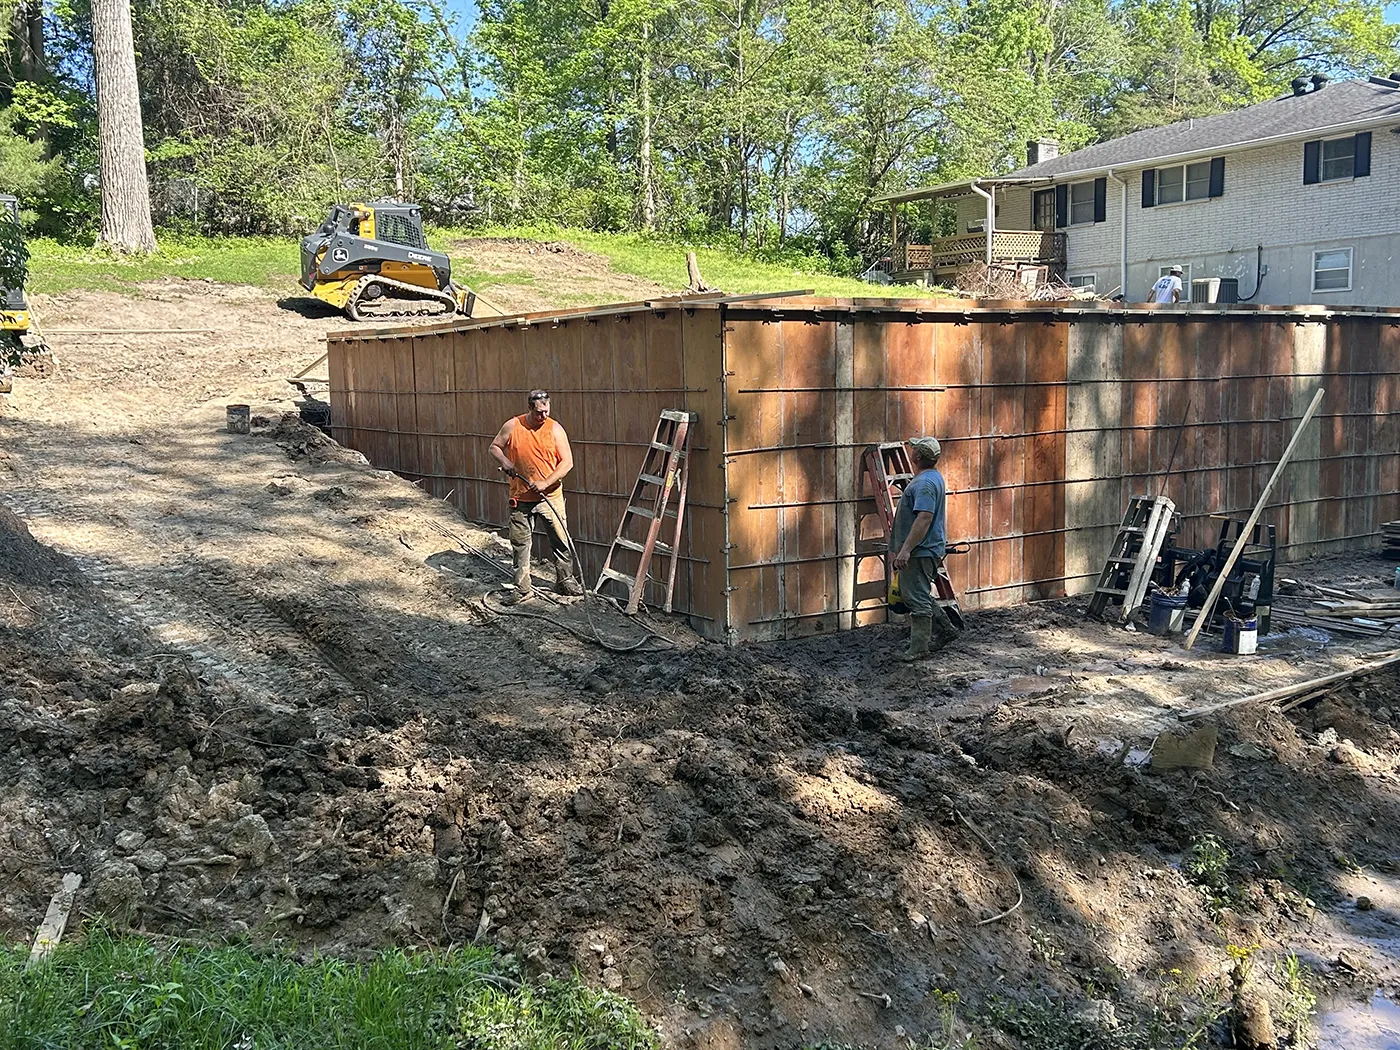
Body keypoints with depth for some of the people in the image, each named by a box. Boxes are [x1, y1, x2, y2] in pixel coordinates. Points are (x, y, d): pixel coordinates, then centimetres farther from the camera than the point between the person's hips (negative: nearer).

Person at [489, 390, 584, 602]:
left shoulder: (555, 429, -6)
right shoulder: (512, 427, -3)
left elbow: (567, 462, -8)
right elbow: (494, 446, 10)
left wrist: (545, 483, -18)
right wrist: (504, 461, -12)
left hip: (550, 495, -1)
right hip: (520, 498, 1)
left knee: (560, 539, 3)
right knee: (520, 544, 5)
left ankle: (565, 580, 19)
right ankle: (523, 588, 14)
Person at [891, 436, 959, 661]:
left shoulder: (925, 483, -20)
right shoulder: (934, 477, 15)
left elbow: (924, 518, -29)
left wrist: (905, 549, -30)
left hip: (920, 551, -11)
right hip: (926, 549, 11)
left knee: (917, 599, -4)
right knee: (920, 595, 20)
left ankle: (919, 647, 3)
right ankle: (946, 629, 27)